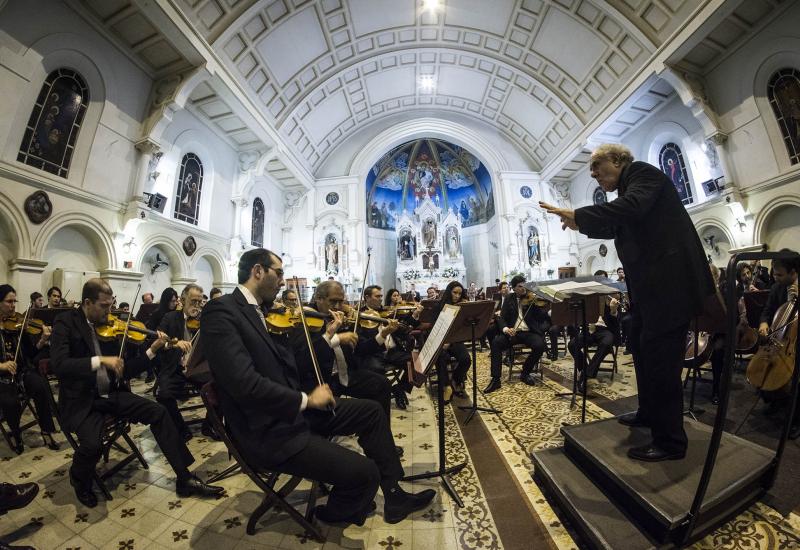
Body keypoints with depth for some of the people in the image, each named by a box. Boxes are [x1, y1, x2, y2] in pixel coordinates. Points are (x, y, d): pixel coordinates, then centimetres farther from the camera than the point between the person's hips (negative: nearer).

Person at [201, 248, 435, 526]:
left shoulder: (256, 312, 11)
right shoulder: (222, 310, -18)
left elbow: (284, 364, 10)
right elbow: (245, 383, -28)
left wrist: (327, 335, 4)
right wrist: (306, 399, -18)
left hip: (290, 411, 10)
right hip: (268, 432, -9)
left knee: (371, 410, 9)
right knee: (364, 472, -16)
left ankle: (394, 496, 22)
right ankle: (336, 513, 19)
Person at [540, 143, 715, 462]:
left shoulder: (644, 173, -6)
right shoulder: (627, 189, 18)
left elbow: (631, 207, -27)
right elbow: (616, 227, 26)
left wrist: (578, 215, -23)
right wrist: (582, 224, 14)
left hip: (670, 280, -10)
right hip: (649, 283, 10)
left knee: (659, 356, -6)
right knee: (641, 346, 17)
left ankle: (670, 441, 8)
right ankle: (649, 413, 35)